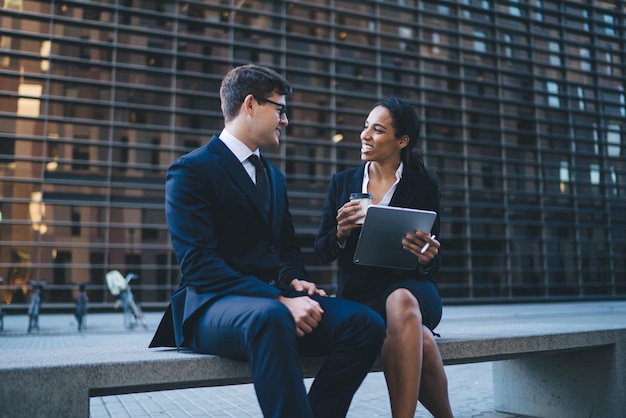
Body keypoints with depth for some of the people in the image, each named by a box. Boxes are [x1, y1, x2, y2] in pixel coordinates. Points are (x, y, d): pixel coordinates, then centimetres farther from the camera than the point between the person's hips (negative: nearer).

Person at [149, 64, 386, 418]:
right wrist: (279, 300, -23)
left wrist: (295, 281, 0)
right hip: (215, 305, -6)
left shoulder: (274, 175, 21)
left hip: (274, 300, 7)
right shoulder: (192, 170, -4)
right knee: (272, 319, -40)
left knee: (366, 323, -19)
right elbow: (198, 263, -15)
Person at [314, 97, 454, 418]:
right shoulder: (342, 182, 9)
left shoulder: (424, 186, 4)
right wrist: (341, 233, -16)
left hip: (409, 288, 0)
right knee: (420, 340, -33)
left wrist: (426, 257, -21)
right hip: (358, 295, 1)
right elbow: (322, 252, 7)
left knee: (400, 301, -39)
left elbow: (431, 264, 4)